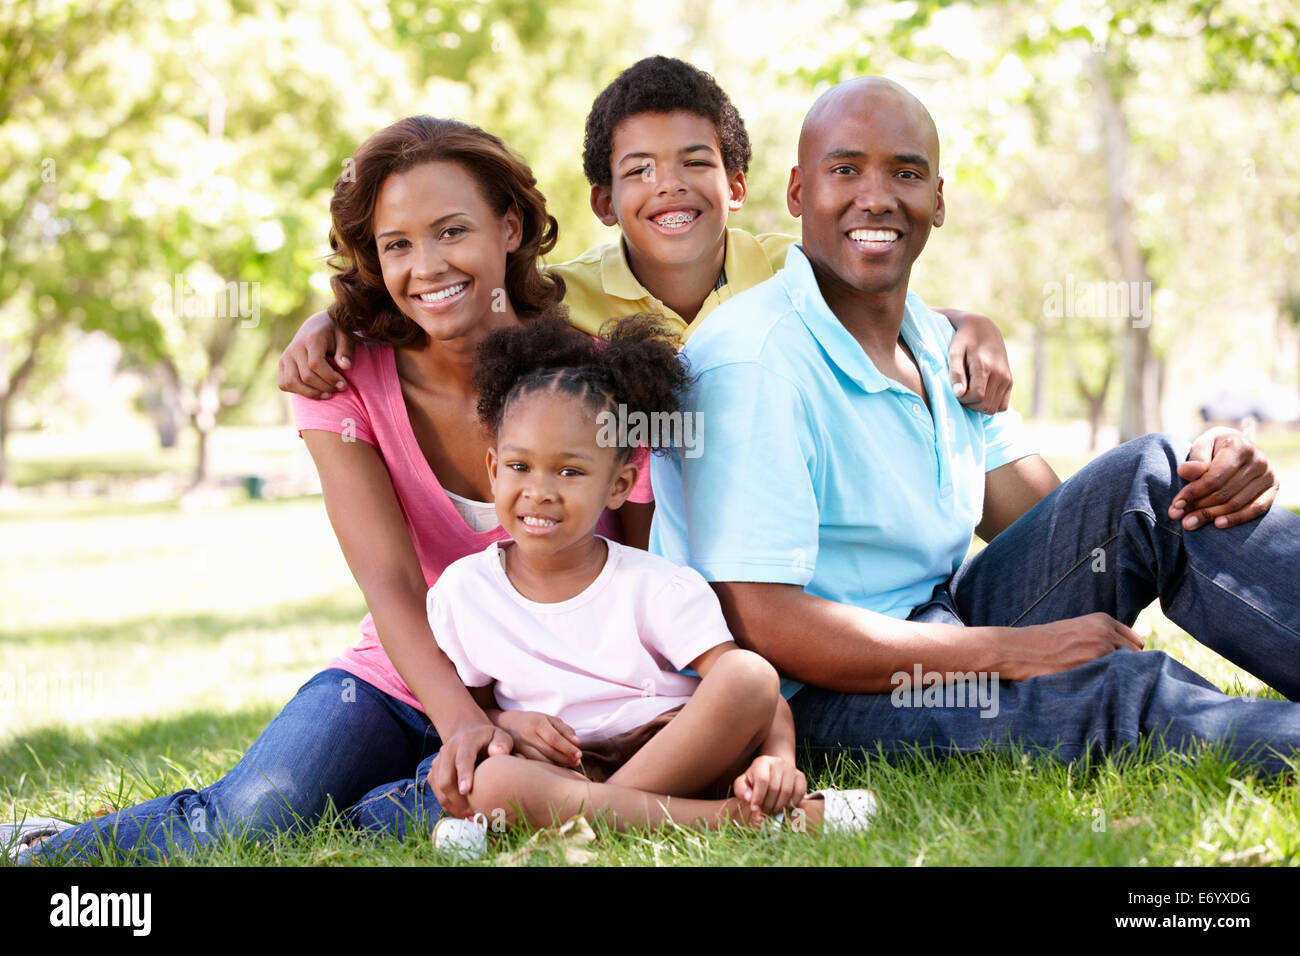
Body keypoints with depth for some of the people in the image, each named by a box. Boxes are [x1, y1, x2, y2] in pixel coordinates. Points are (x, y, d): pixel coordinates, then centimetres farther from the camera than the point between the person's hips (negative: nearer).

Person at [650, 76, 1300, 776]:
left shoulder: (937, 345, 12)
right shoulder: (750, 360, -17)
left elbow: (1053, 527, 8)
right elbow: (759, 626, -24)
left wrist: (1202, 480, -13)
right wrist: (1007, 651, -24)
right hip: (820, 699, -9)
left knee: (1155, 483, -6)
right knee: (1123, 689, -32)